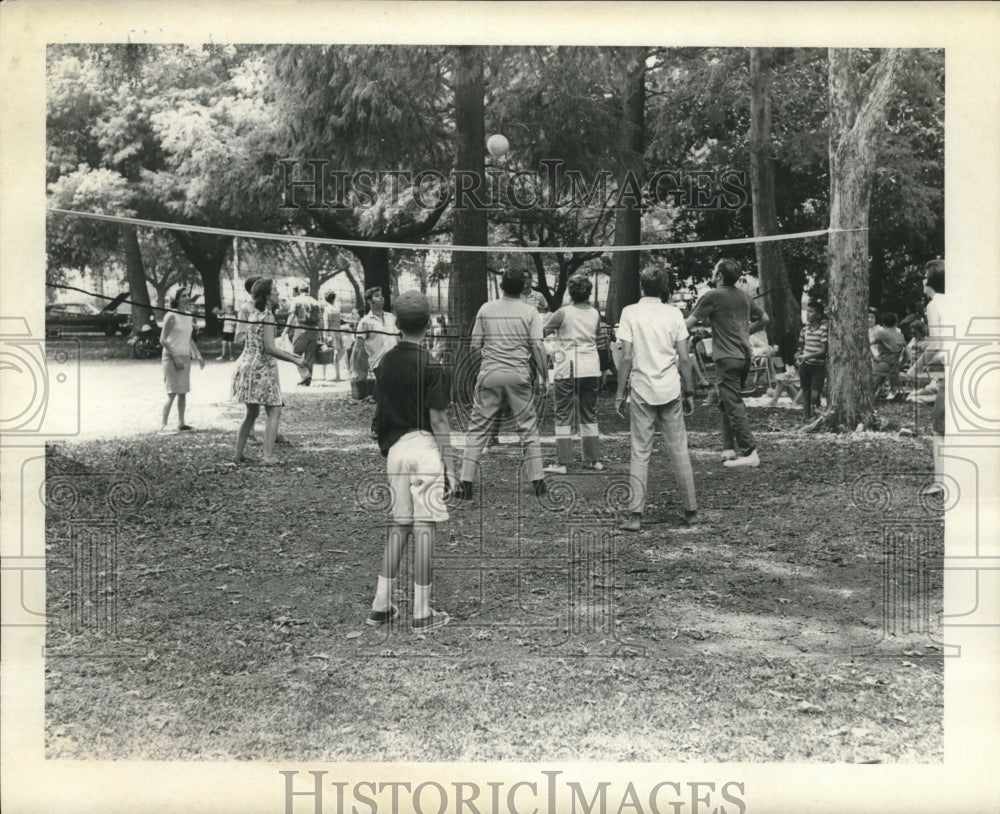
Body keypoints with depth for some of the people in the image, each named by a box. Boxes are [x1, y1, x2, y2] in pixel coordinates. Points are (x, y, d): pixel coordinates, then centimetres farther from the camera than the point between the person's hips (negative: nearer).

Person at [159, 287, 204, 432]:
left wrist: (197, 355, 12)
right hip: (172, 357, -7)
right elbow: (163, 340, -13)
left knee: (183, 392, 8)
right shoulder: (171, 316, -12)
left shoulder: (189, 316, 9)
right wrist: (175, 357, -18)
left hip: (185, 357, 7)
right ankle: (164, 425, -9)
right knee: (172, 393, -11)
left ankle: (181, 423, 15)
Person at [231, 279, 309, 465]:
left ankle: (239, 455, 16)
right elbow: (269, 348, -19)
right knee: (274, 412, -3)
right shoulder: (267, 315, -12)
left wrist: (289, 353, 21)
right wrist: (295, 360, -15)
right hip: (261, 367, -9)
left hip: (246, 365, 9)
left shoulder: (255, 314, 15)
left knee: (251, 413, 16)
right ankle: (268, 456, -11)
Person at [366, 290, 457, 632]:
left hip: (395, 446, 6)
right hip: (425, 447, -6)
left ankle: (381, 605, 14)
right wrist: (450, 466, -6)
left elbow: (381, 411, 10)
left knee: (398, 526, 14)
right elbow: (438, 420, -11)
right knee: (424, 528, -2)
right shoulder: (430, 366, -11)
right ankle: (422, 613, 1)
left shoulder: (385, 362, 7)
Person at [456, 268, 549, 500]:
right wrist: (544, 377, 3)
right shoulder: (530, 312, -1)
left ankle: (466, 484, 1)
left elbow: (474, 345, 6)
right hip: (519, 376, -1)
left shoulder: (486, 309, 4)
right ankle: (538, 482, 10)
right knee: (529, 429, 9)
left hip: (489, 374, 1)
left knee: (477, 429, 5)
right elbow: (537, 346, -5)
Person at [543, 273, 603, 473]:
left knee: (564, 416, 0)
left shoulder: (563, 313, -9)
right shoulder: (595, 314, 3)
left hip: (567, 369, -4)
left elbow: (542, 330, 1)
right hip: (591, 368, 4)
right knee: (589, 415, 14)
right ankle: (594, 459, 16)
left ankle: (562, 462, -3)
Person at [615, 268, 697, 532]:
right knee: (679, 452, 8)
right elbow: (684, 358, 1)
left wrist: (620, 394, -1)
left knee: (640, 454, 2)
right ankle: (691, 511, 15)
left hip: (641, 391, -1)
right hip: (671, 391, 1)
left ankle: (635, 515, -2)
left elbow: (627, 357, -7)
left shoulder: (630, 313, -4)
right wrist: (689, 393, 9)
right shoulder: (674, 313, 1)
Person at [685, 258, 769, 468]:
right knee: (727, 403, 17)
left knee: (734, 406, -6)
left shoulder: (712, 296, -10)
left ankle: (749, 453, -9)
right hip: (745, 356, 8)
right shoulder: (744, 296, 10)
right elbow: (764, 319, 19)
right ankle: (730, 449, 19)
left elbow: (690, 322, -4)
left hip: (727, 358, -8)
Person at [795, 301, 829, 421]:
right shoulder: (805, 328, 6)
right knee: (805, 393, 7)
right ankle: (806, 418, 15)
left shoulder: (824, 328, -10)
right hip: (805, 365, 5)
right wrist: (799, 354, -4)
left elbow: (824, 350, -13)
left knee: (814, 395, -11)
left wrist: (808, 356, -22)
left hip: (819, 366, -5)